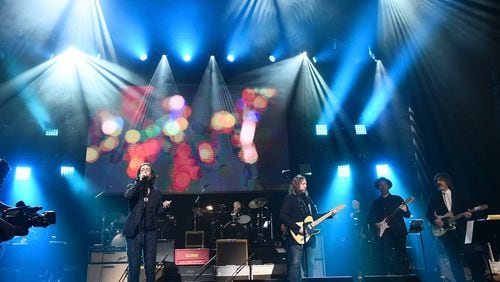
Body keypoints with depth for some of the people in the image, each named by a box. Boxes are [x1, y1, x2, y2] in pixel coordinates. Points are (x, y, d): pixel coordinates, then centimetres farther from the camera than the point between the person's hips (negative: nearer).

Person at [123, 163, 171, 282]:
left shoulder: (156, 192, 12)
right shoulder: (133, 187, 6)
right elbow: (127, 196, -18)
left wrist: (163, 206, -4)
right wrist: (140, 180, -18)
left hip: (150, 232, 2)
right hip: (134, 231, -2)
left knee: (150, 265, 1)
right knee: (134, 265, -2)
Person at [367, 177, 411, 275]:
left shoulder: (398, 199, 10)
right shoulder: (376, 202, 13)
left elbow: (408, 215, 5)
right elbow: (369, 218, 12)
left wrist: (405, 211, -17)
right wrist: (375, 224, -8)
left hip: (398, 233, 0)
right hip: (383, 234, 0)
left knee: (401, 258, -3)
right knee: (384, 259, -6)